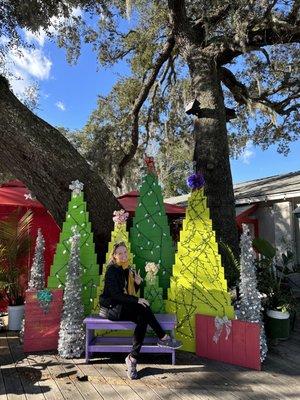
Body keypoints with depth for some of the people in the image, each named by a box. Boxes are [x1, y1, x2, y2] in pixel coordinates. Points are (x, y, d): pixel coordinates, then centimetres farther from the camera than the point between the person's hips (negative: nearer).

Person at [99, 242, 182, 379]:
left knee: (142, 319, -24)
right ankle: (163, 338, -16)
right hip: (112, 309, -7)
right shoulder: (111, 270, -11)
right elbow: (115, 295, -19)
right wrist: (137, 300, -23)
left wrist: (137, 283, -4)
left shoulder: (129, 271, 12)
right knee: (143, 308, -27)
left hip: (123, 308, 7)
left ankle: (132, 358, -21)